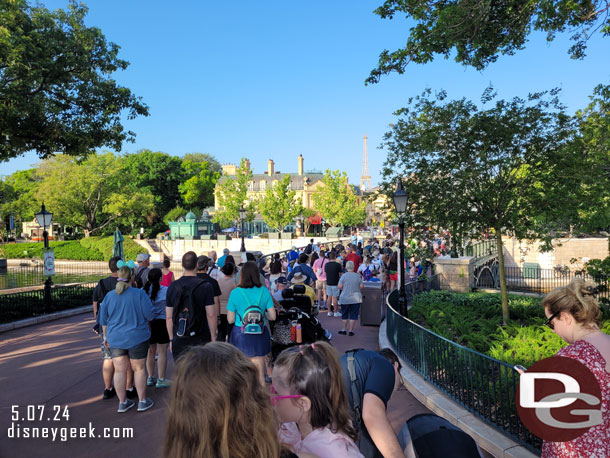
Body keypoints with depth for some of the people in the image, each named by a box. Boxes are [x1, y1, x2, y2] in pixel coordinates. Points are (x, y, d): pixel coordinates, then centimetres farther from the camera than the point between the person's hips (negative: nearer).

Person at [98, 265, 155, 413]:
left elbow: (103, 320, 8)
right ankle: (143, 401, 18)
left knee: (119, 370, 11)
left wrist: (106, 336, 21)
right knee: (139, 369, 9)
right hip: (136, 338, -3)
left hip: (115, 339, 3)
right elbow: (150, 315, -12)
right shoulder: (139, 294, -14)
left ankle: (122, 402, 20)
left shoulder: (109, 296, 0)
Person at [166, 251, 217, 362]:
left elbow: (169, 317, 4)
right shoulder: (206, 286, -10)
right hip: (201, 340, -3)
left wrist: (171, 339, 14)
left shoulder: (172, 287, 1)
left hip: (179, 341, 3)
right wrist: (213, 337, 1)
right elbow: (211, 315, -10)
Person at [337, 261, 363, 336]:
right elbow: (361, 286, 0)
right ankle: (351, 330, 9)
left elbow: (339, 286, -10)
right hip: (356, 298, 1)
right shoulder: (358, 276, -3)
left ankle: (344, 329, 20)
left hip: (345, 298, -1)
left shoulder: (344, 276, -8)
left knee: (344, 315, 14)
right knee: (353, 315, 7)